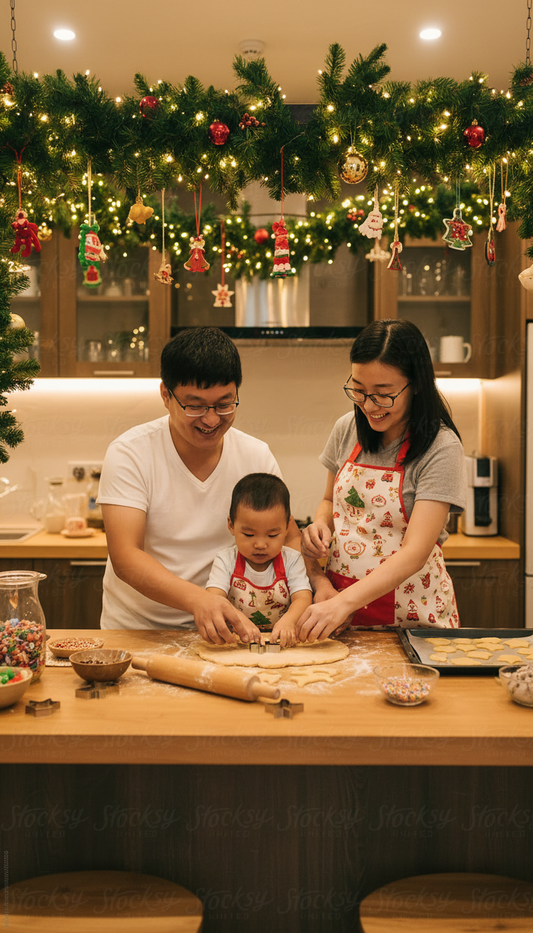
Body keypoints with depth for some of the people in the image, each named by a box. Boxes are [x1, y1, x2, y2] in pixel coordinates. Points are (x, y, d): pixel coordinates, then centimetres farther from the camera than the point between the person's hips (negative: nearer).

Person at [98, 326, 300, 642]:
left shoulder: (257, 456, -2)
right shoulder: (129, 454, -13)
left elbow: (290, 539, 8)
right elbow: (125, 558, -21)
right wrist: (197, 599, -38)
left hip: (221, 630, 2)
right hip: (135, 627, -2)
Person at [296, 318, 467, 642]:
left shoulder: (441, 448, -12)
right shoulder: (348, 429, 4)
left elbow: (415, 552, -19)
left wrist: (344, 603, -29)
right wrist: (321, 525, -2)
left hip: (412, 612, -4)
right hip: (340, 595, 4)